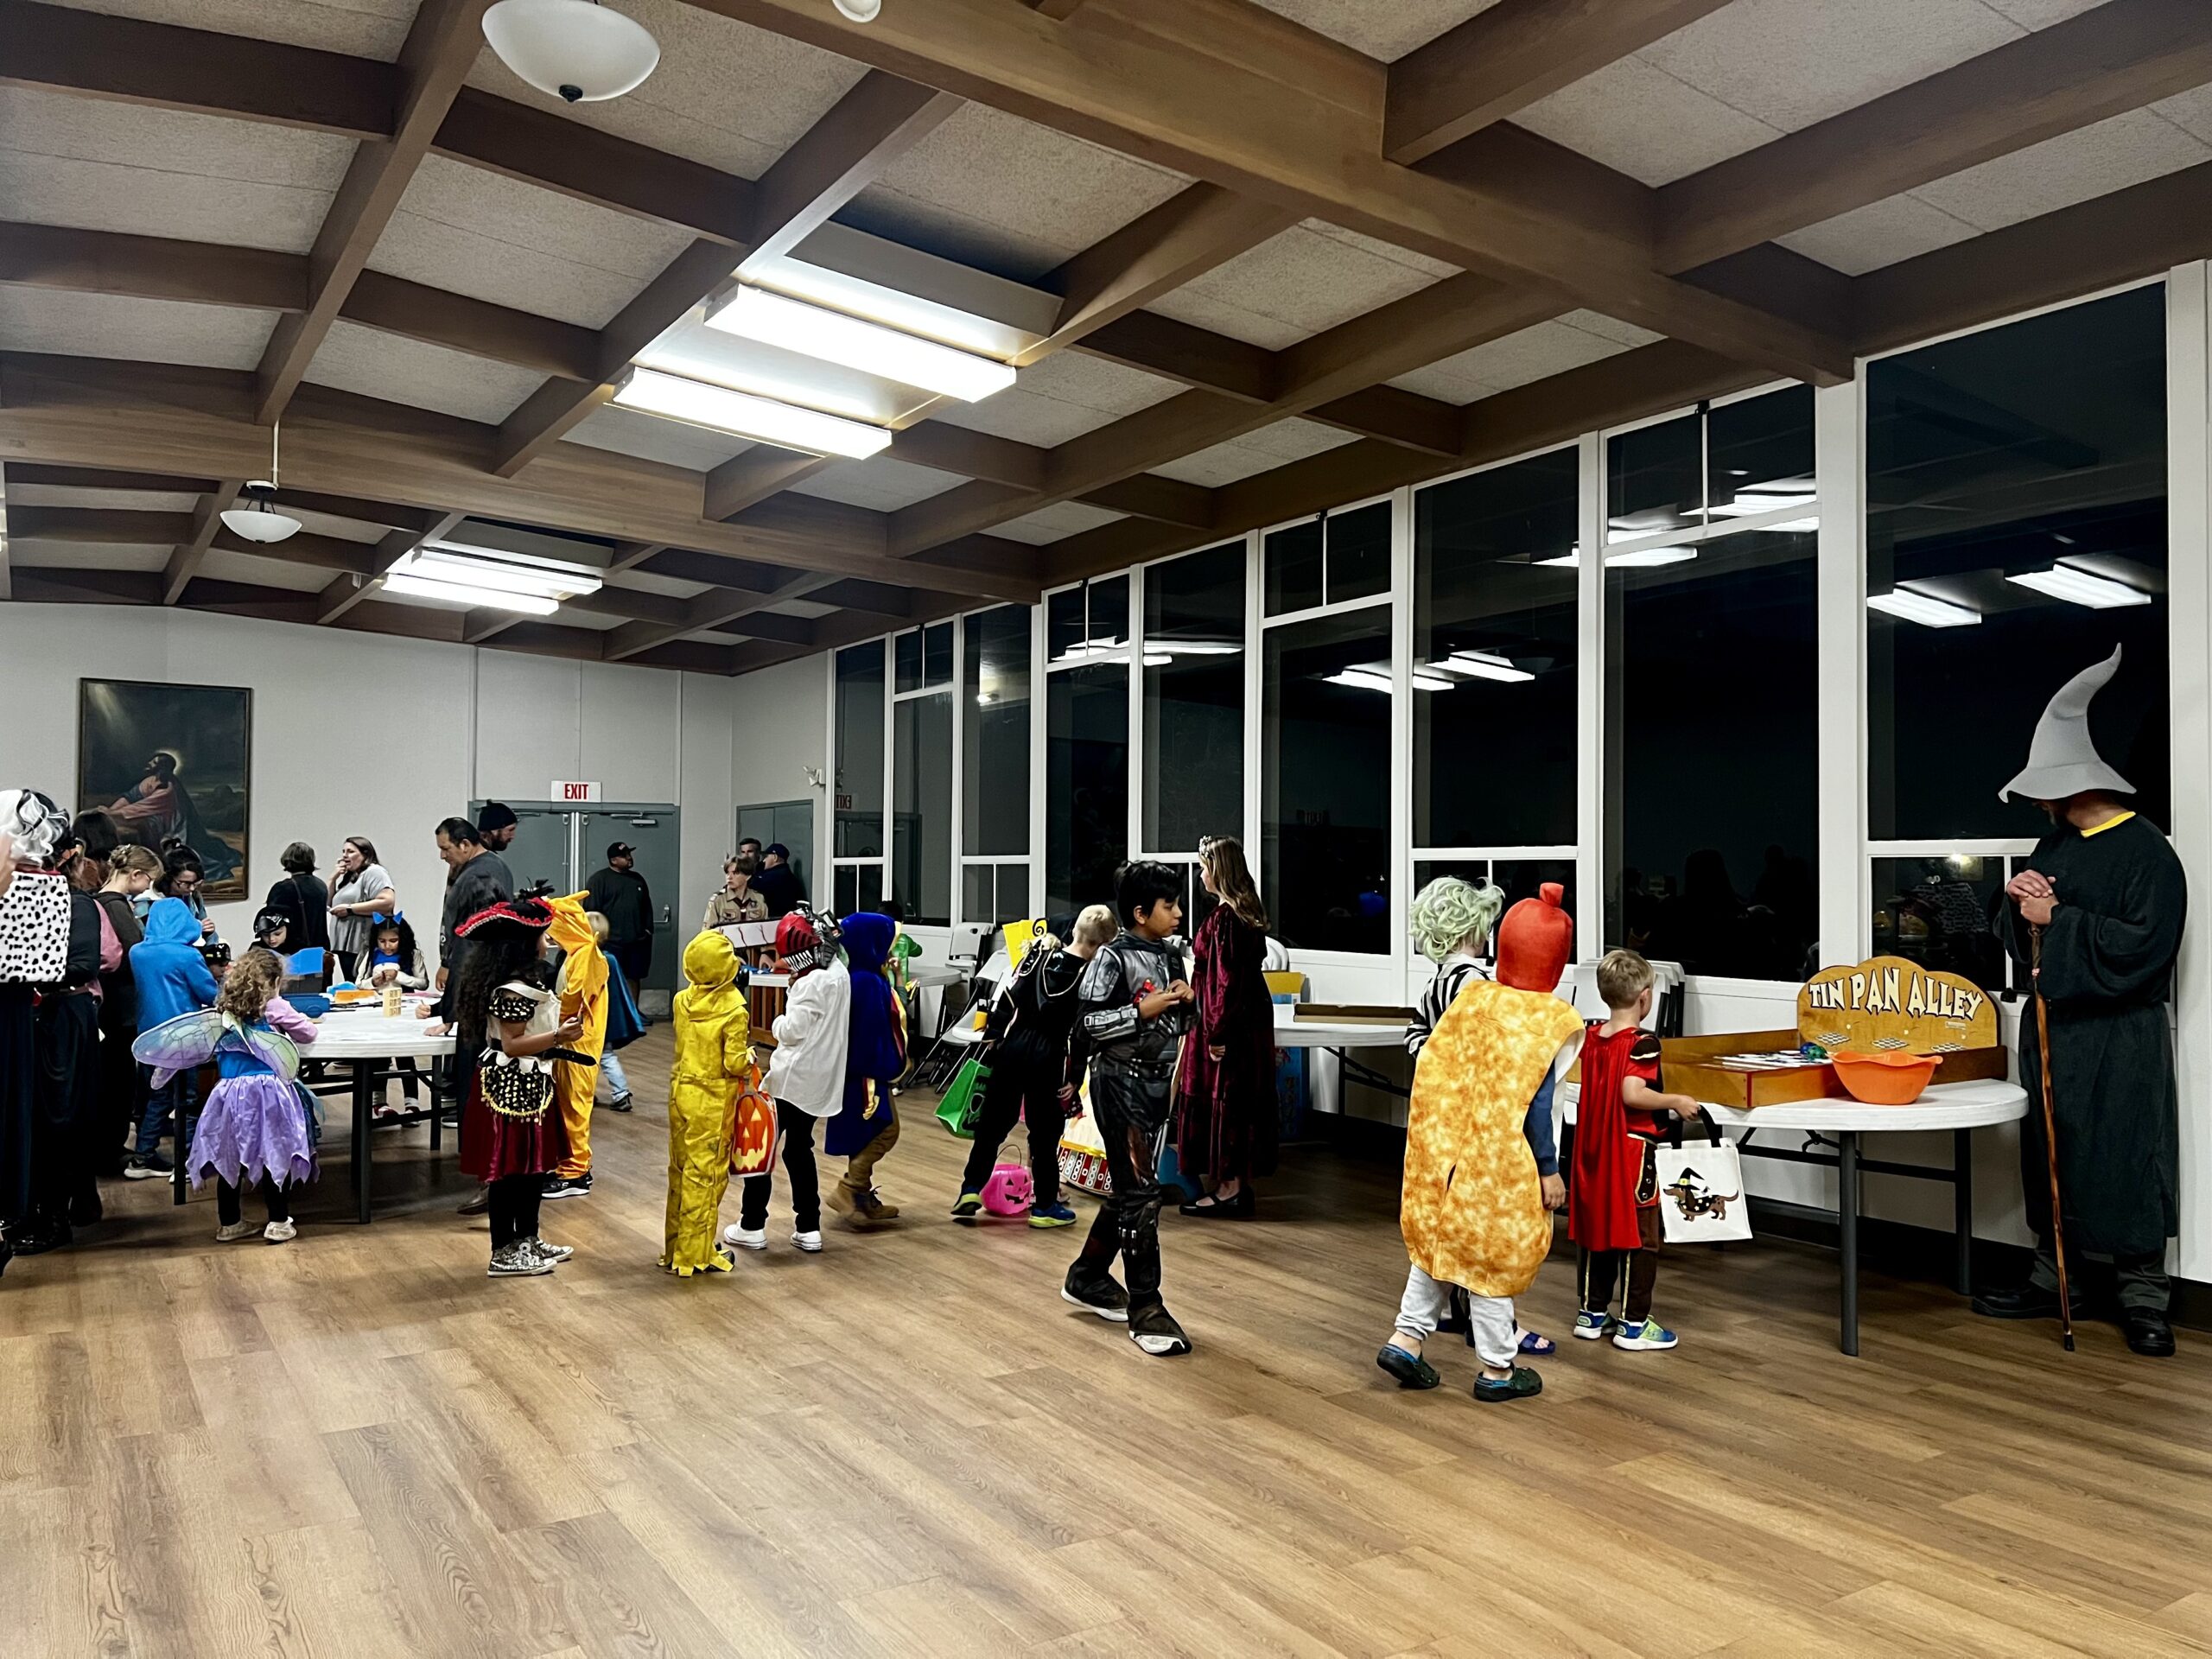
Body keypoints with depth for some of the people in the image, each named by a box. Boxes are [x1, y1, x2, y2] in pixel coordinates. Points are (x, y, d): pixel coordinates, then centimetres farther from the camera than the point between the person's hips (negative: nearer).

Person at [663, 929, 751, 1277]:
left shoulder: (681, 1000, -2)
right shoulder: (734, 1010, -16)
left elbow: (671, 1048, 7)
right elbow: (735, 1064, -15)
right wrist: (749, 1056, 3)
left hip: (680, 1094, 6)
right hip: (712, 1102, -5)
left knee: (679, 1171, 16)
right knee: (705, 1176, 4)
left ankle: (674, 1247, 27)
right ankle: (696, 1255, 10)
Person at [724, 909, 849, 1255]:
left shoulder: (811, 984, -21)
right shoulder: (839, 973, 7)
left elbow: (793, 1031, -22)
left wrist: (778, 1023, -2)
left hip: (792, 1079, -9)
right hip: (820, 1080, 9)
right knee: (799, 1149, 17)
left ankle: (752, 1226, 9)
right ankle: (808, 1228, 16)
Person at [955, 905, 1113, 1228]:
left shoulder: (1040, 953, 1)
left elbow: (1008, 996, 3)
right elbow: (1083, 1033, -11)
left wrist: (996, 1034, 13)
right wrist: (1075, 1076, -4)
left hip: (1014, 1044, 3)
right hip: (1048, 1057, -3)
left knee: (993, 1121, 13)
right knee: (1045, 1133, 8)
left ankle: (971, 1189, 12)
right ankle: (1045, 1205, 16)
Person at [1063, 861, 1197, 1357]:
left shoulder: (1168, 957, 10)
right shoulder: (1113, 958, -13)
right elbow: (1090, 1022, -17)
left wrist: (1183, 1002, -2)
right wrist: (1143, 1009, -21)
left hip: (1157, 1079, 8)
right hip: (1121, 1079, -8)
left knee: (1128, 1189, 16)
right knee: (1141, 1191, -9)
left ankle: (1086, 1279, 33)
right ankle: (1145, 1310, -2)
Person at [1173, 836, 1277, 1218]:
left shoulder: (1224, 916, -19)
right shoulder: (1248, 911, 9)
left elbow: (1227, 979, -21)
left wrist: (1216, 1033, -18)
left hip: (1228, 1021, -9)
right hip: (1251, 1018, 9)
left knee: (1220, 1098, -1)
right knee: (1241, 1100, 13)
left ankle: (1228, 1188, 6)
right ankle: (1238, 1185, 20)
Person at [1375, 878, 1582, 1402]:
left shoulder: (1473, 995, -1)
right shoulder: (1544, 1020, -15)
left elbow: (1432, 1064, 3)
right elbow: (1536, 1104, -16)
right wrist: (1549, 1169, -7)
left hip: (1448, 1151, 5)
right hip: (1499, 1163, -5)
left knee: (1441, 1242, 20)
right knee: (1495, 1256, 7)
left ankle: (1406, 1338, 20)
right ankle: (1497, 1369, 20)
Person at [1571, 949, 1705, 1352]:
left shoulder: (1591, 1036, 4)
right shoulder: (1642, 1042, -17)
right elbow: (1632, 1093, -27)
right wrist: (1677, 1102, -15)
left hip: (1593, 1148, 7)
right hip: (1632, 1149, -7)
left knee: (1594, 1227, 14)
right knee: (1639, 1235, 3)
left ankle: (1591, 1313, 23)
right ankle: (1634, 1324, 9)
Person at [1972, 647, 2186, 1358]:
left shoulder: (2148, 852, -13)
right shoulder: (2055, 844, 9)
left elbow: (2143, 946, -20)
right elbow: (2016, 932, 13)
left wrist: (2058, 919, -18)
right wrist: (2020, 901, -8)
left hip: (2121, 1039, -7)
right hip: (2052, 1026, 7)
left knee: (2125, 1161, 0)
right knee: (2049, 1154, 12)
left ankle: (2142, 1294, 12)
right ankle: (2053, 1277, 24)